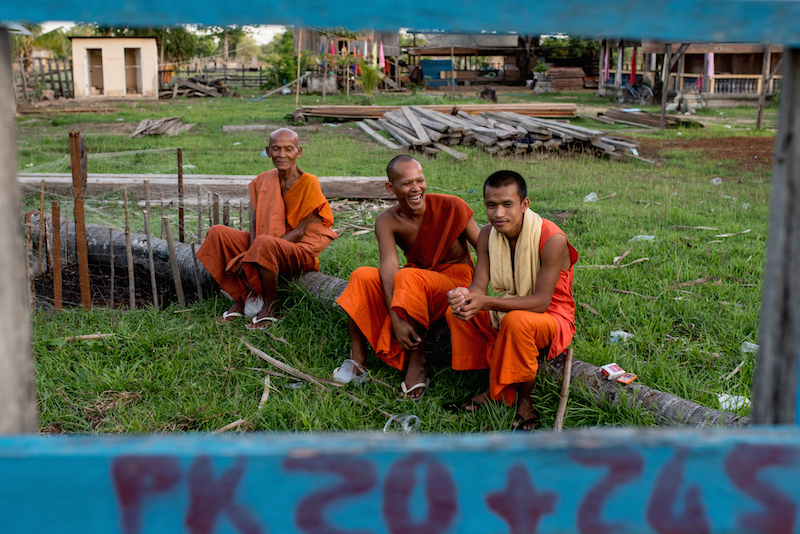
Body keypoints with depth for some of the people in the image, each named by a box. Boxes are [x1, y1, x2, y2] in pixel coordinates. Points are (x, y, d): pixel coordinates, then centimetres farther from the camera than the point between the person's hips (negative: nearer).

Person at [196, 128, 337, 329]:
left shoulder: (309, 184, -12)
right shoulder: (262, 181, 6)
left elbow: (300, 232, -16)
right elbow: (254, 224, 2)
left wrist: (251, 255, -21)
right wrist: (252, 253, -20)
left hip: (300, 252, -6)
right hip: (269, 248, 7)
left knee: (264, 243, -37)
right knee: (218, 233, -8)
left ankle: (271, 307, -16)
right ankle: (239, 301, -5)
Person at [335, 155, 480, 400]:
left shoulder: (451, 207, -15)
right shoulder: (386, 222, -9)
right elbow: (389, 268, -22)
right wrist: (395, 320, -35)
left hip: (455, 279, -4)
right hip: (414, 280, 4)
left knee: (408, 278, -35)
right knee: (361, 276, -20)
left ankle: (418, 363, -25)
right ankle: (357, 361, -14)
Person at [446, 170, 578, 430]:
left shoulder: (552, 239, -26)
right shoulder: (488, 234, -7)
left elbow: (541, 302, -29)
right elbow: (479, 285, -11)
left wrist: (487, 303, -40)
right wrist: (464, 296, -37)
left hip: (553, 317, -6)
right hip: (510, 310, 7)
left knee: (517, 321, -36)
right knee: (456, 312, -10)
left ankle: (524, 400, -14)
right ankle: (494, 390, -1)